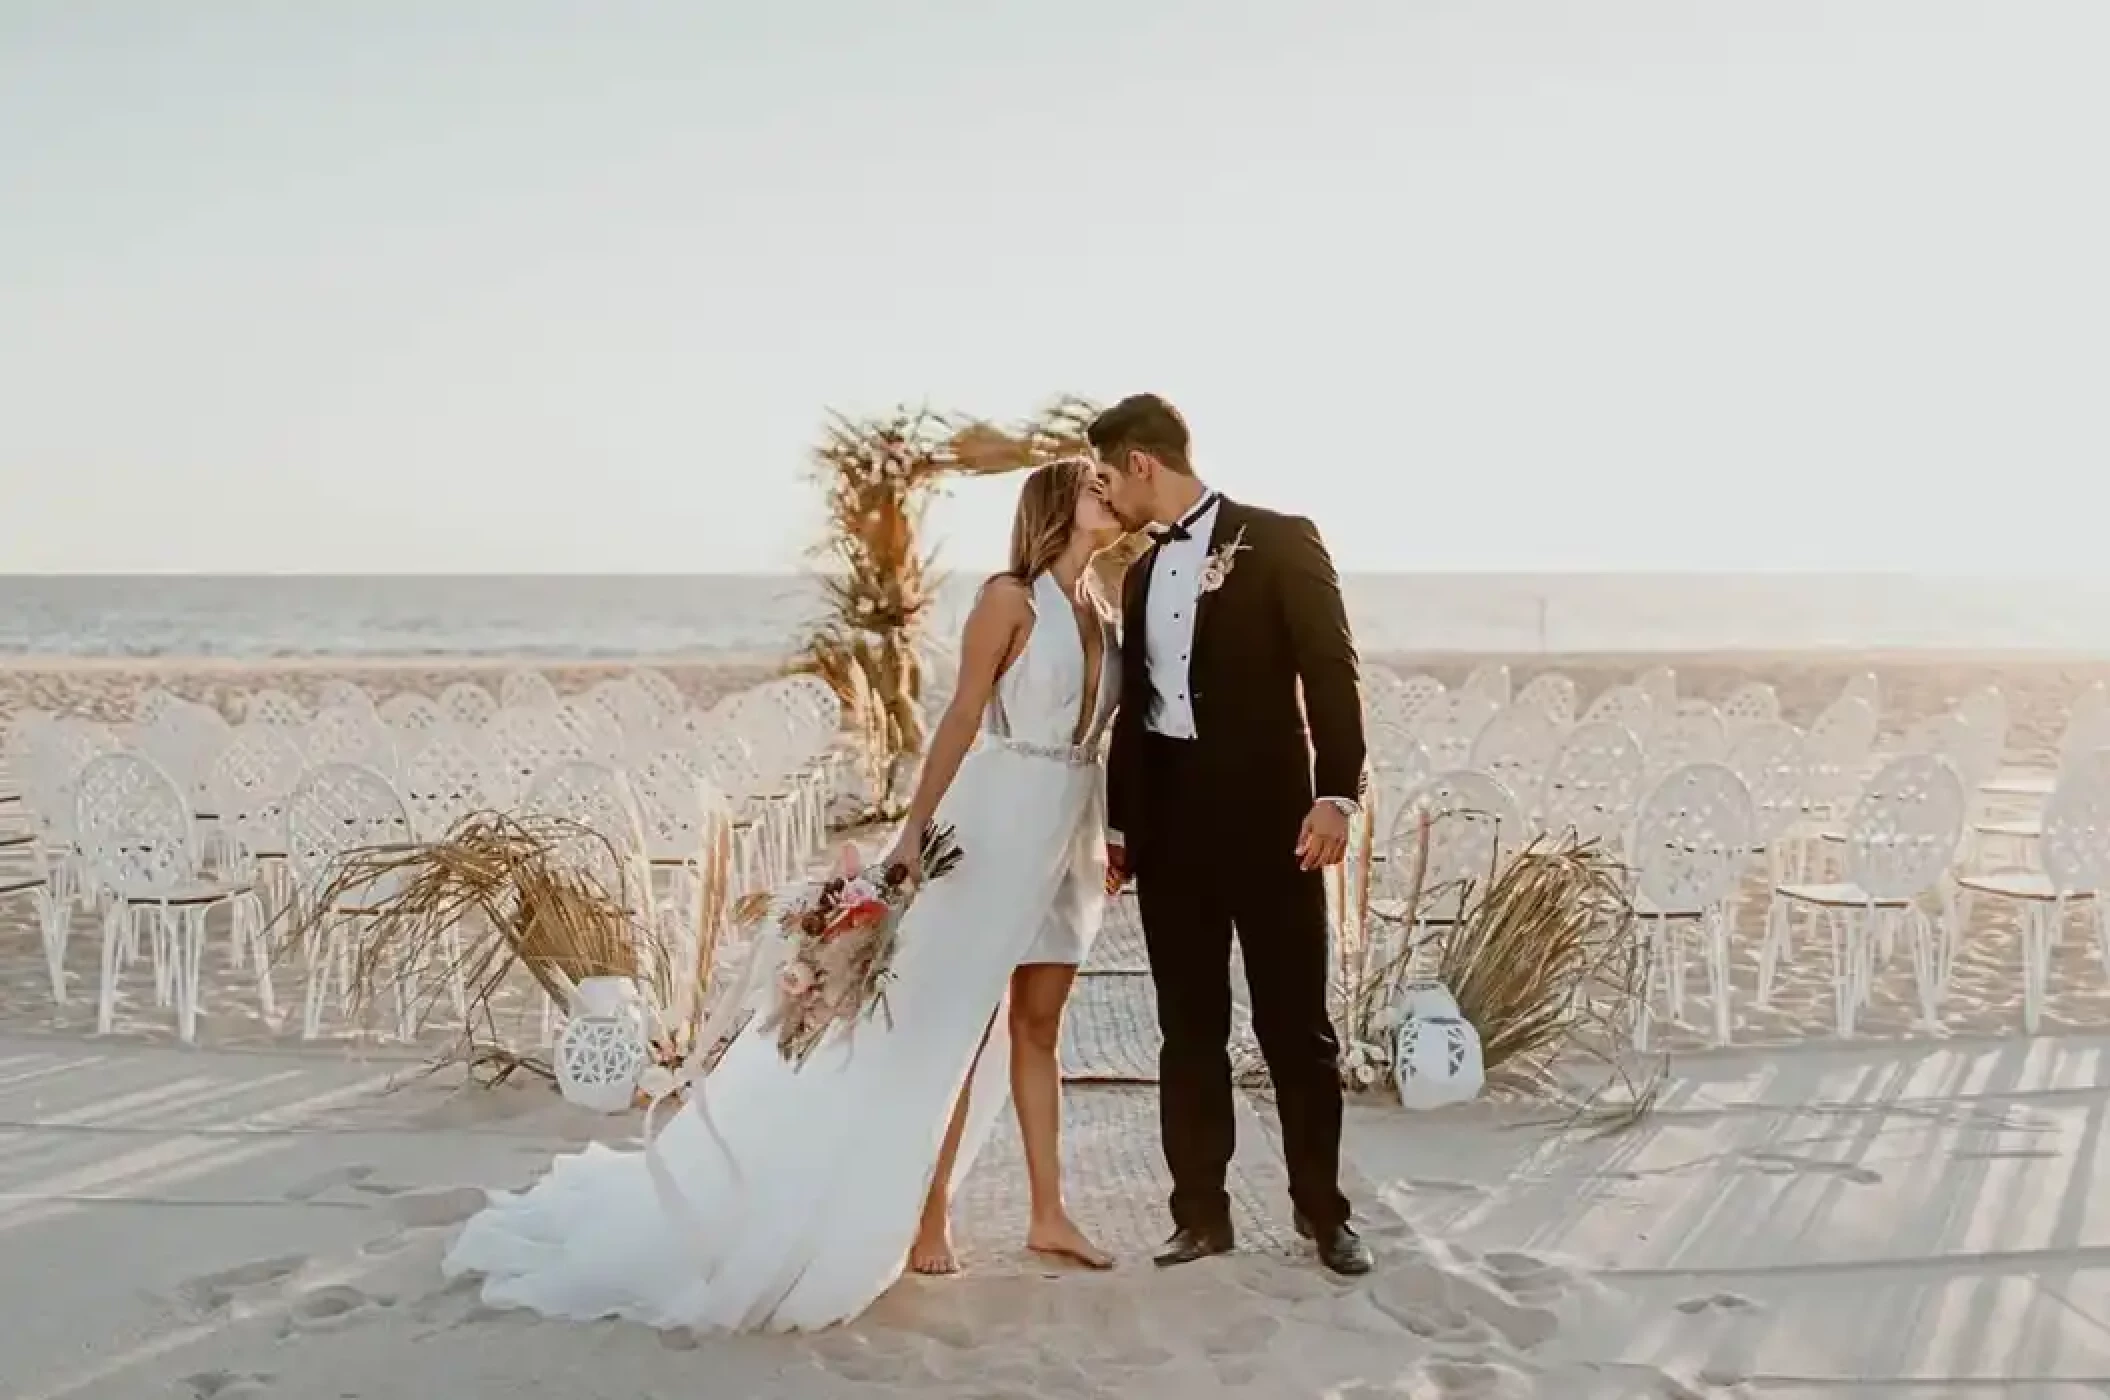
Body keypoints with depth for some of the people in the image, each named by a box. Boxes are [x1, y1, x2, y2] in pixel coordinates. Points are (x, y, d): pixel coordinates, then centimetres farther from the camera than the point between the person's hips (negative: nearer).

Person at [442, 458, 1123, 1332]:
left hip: (1072, 833, 7)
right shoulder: (1009, 598, -9)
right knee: (953, 1026, 1)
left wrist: (1108, 839, 12)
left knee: (1035, 1025, 11)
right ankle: (928, 1218, 10)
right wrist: (914, 831, -15)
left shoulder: (1104, 615, 12)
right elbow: (962, 716, -12)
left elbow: (1105, 734, 14)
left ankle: (1048, 1215, 17)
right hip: (1002, 823, -7)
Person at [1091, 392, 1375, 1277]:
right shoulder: (1141, 575, 16)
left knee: (1295, 1021, 1)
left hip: (1266, 813, -5)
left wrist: (1336, 791, -17)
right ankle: (1201, 1212, 15)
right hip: (1170, 820, 6)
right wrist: (1119, 820, 16)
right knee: (1188, 1026, 7)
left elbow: (1330, 671, -8)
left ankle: (1322, 1210, 13)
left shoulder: (1279, 540, -2)